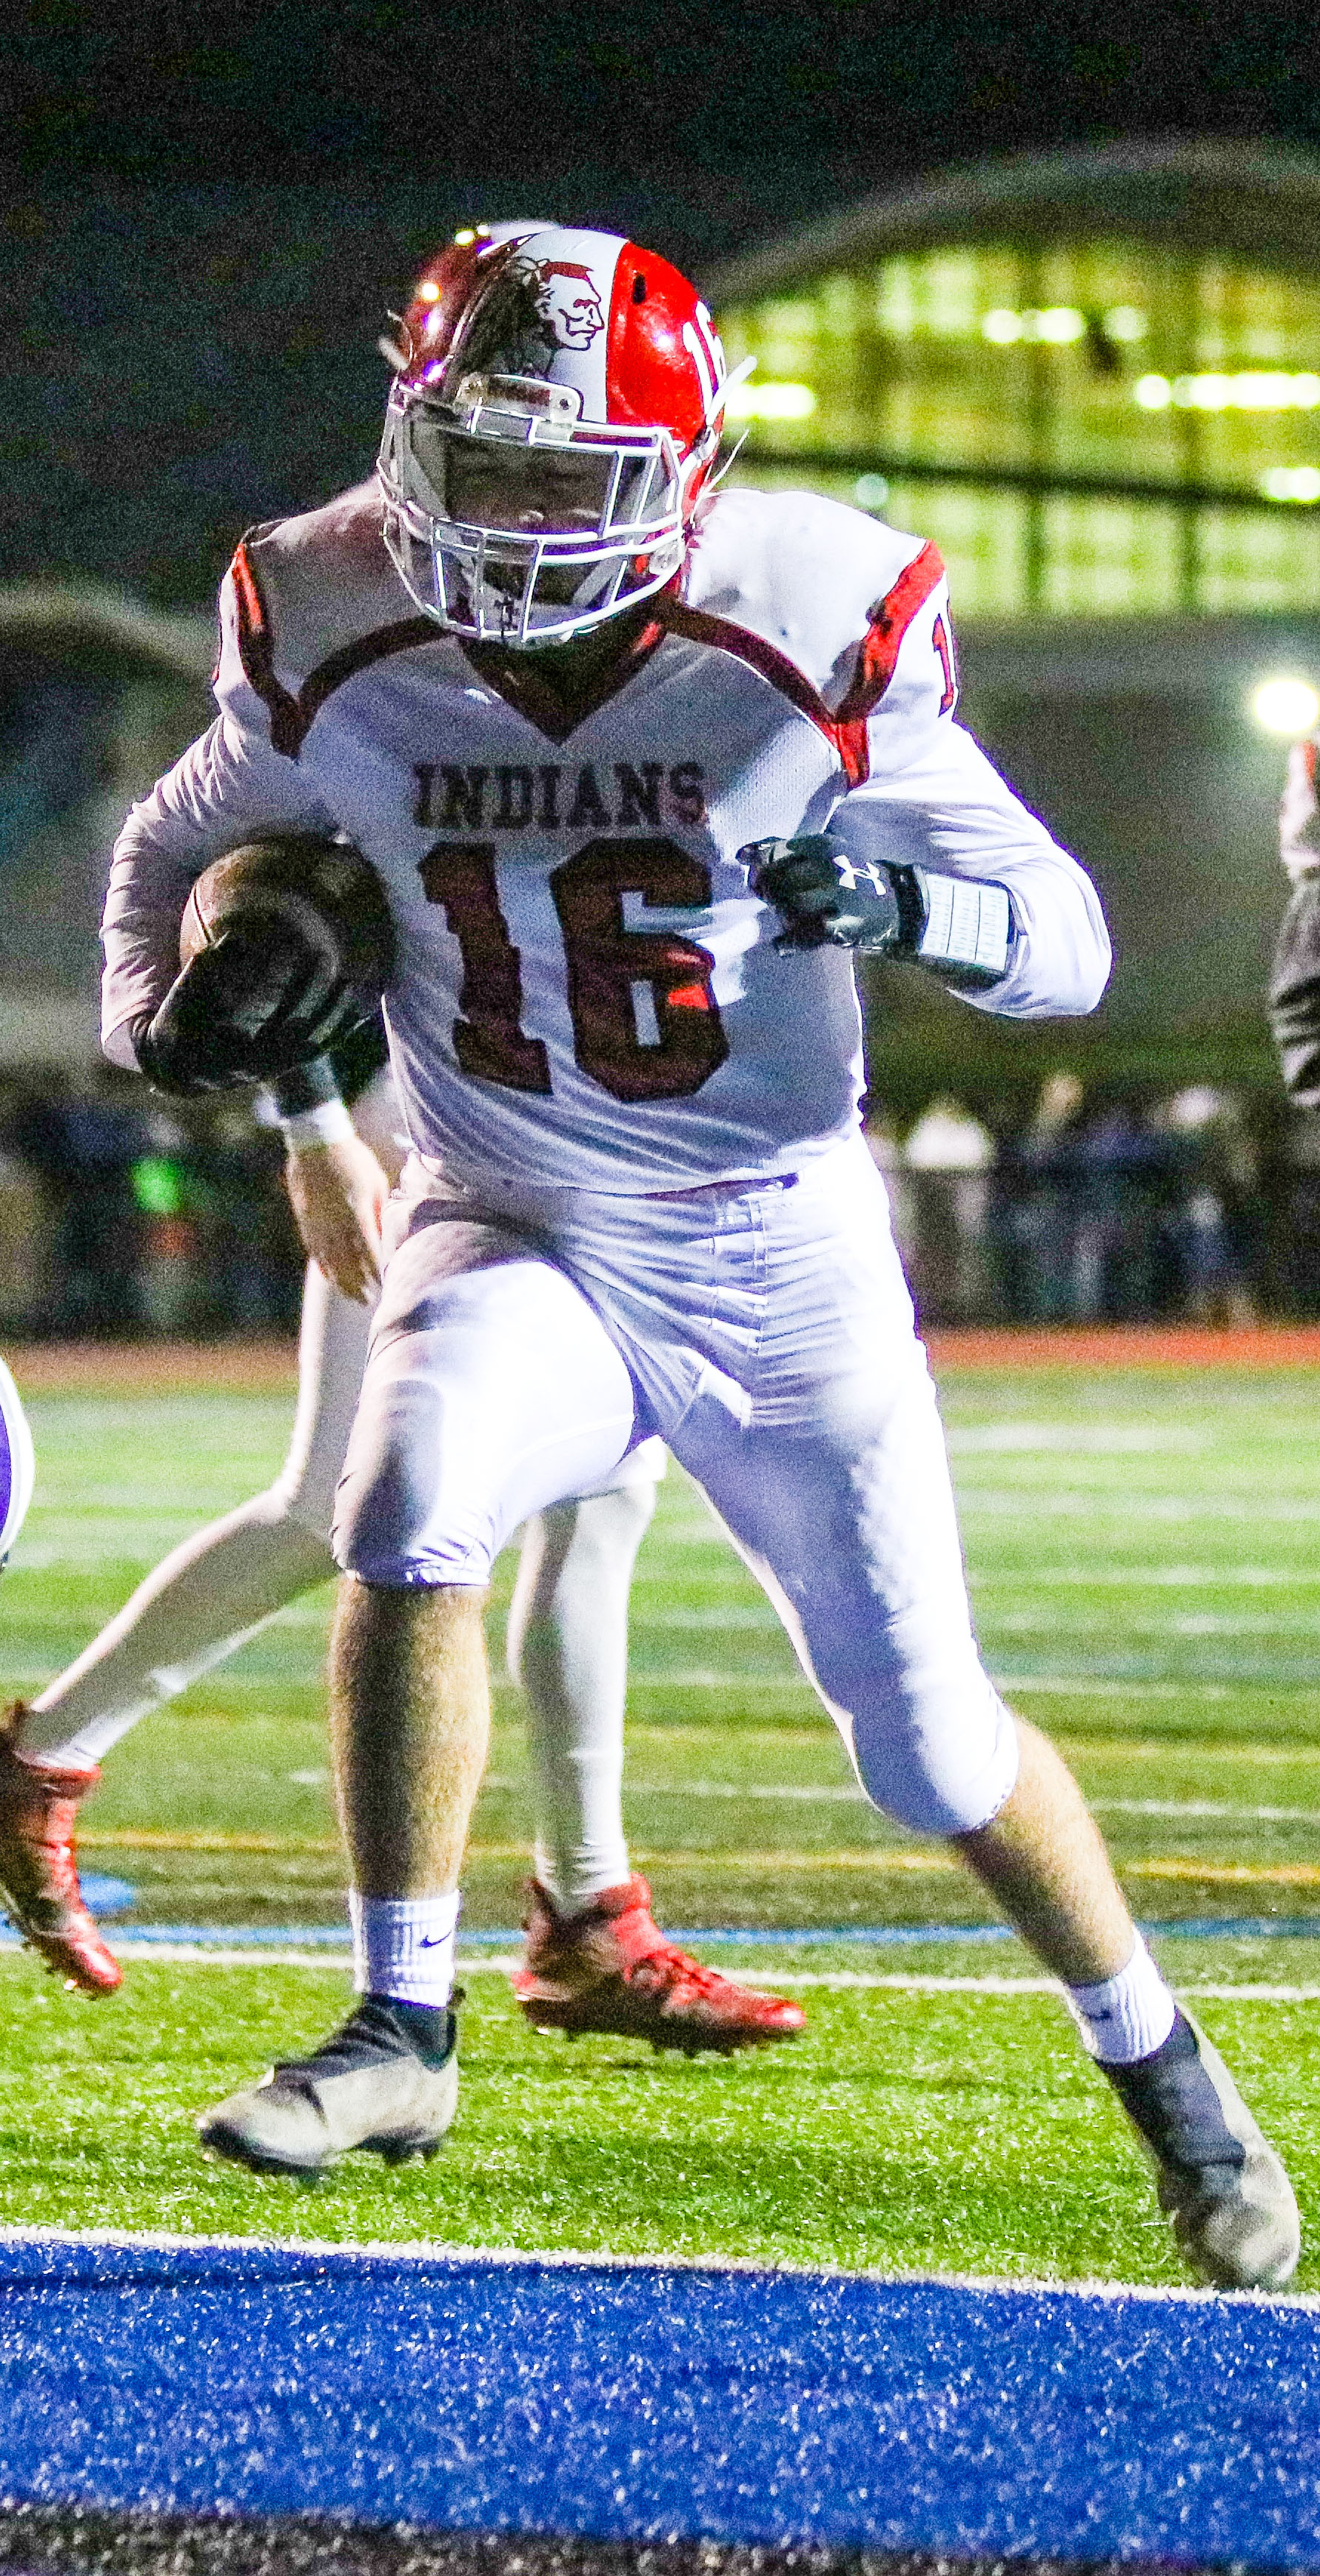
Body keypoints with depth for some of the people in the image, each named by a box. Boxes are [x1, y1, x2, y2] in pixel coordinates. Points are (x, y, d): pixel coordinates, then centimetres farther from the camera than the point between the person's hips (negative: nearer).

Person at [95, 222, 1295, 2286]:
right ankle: (403, 2036, -16)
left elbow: (1071, 944, -12)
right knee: (411, 1521, -30)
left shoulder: (813, 644, -16)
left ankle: (1157, 2062, 29)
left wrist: (900, 896, -33)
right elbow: (183, 843, 11)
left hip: (775, 1256, -1)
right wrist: (165, 1013, -11)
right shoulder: (343, 646, -10)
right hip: (512, 1237, 1)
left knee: (928, 1738, 3)